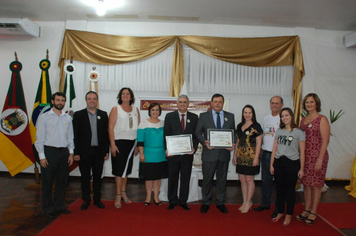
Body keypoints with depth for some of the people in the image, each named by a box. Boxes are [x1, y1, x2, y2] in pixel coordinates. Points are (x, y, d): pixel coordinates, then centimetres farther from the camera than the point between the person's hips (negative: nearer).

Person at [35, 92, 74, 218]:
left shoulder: (68, 118, 9)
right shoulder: (44, 117, -2)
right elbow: (39, 138, -4)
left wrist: (71, 153, 5)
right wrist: (42, 156, -9)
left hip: (64, 152, 4)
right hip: (49, 151, -3)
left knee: (62, 181, 11)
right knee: (48, 182, 5)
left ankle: (60, 206, 25)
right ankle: (48, 208, 19)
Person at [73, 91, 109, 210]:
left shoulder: (103, 115, 5)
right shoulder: (78, 115, 0)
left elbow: (106, 133, 5)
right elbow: (75, 135, -3)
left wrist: (107, 151, 1)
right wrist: (76, 152, -8)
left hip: (99, 151, 2)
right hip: (84, 151, -1)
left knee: (97, 176, 11)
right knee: (85, 177, 8)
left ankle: (97, 199, 25)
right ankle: (86, 200, 24)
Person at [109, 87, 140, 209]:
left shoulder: (135, 110, 10)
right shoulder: (115, 109, -1)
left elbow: (138, 128, 11)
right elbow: (111, 128, -6)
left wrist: (138, 144, 7)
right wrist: (112, 145, -14)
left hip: (131, 143, 4)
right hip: (119, 142, -4)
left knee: (126, 169, 12)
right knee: (119, 169, -1)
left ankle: (123, 192, 25)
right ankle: (118, 196, 9)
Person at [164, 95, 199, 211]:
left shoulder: (194, 117, 6)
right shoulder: (169, 116, 4)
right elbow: (166, 134, 0)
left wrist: (194, 148, -11)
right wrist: (167, 149, -11)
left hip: (188, 153, 1)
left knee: (185, 178, 9)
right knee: (172, 178, 9)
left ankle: (183, 201, 23)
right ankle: (172, 201, 24)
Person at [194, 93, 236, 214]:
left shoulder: (230, 116, 8)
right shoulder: (203, 116, 2)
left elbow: (233, 133, 9)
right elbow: (197, 132, 1)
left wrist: (233, 144, -9)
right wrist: (204, 142, -16)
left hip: (224, 153, 2)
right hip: (209, 153, -2)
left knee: (222, 179, 13)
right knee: (207, 179, 8)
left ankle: (220, 202, 29)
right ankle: (206, 202, 25)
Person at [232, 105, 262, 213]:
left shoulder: (256, 126, -5)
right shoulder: (239, 126, 12)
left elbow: (258, 143, -7)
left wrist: (256, 158, -13)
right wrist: (234, 155, 13)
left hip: (251, 157, -6)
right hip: (241, 157, 6)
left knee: (249, 180, 2)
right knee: (242, 179, 10)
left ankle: (248, 202, 17)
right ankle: (245, 201, 23)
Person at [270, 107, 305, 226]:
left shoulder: (299, 132, -4)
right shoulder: (279, 131, 9)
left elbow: (302, 152, -4)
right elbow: (274, 149, 9)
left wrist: (301, 168, -5)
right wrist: (271, 164, 7)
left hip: (292, 163, -4)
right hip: (278, 162, 4)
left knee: (290, 189, 5)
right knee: (279, 188, 12)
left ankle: (289, 215, 20)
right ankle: (280, 212, 27)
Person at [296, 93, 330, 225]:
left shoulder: (322, 119, -6)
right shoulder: (303, 120, 13)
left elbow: (325, 141, -11)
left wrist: (320, 160, -16)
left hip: (317, 156, -6)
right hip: (304, 156, 6)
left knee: (315, 184, 3)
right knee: (306, 183, 11)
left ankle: (313, 212, 15)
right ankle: (306, 210, 23)